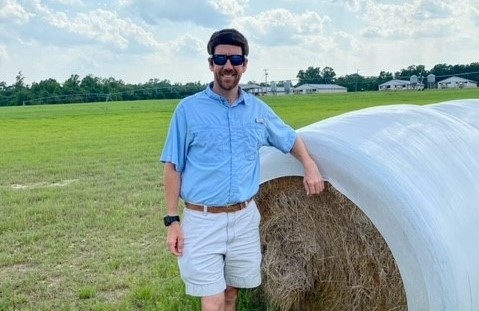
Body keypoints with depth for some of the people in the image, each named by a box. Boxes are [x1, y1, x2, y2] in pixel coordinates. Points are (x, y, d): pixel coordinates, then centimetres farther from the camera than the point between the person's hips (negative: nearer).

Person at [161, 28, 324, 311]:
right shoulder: (189, 109, -6)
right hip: (203, 220, -4)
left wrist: (310, 166, 4)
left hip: (245, 218, 4)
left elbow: (291, 139, 22)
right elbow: (173, 167, -4)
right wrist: (173, 220, -8)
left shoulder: (258, 109, 6)